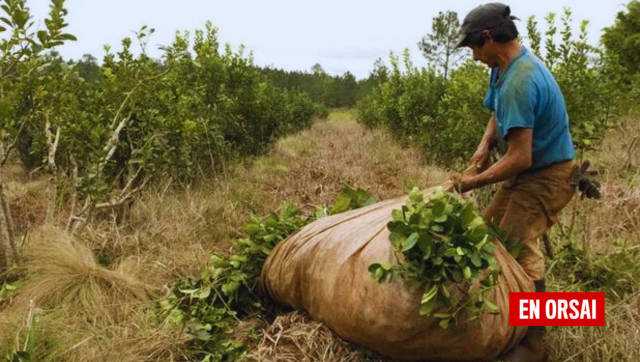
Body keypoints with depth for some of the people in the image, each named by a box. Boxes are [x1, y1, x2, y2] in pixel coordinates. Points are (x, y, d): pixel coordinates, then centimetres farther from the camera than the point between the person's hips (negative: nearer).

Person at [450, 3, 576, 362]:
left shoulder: (519, 82, -29)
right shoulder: (507, 65, 3)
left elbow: (519, 159, -30)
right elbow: (499, 114, 16)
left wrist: (473, 182, -17)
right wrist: (485, 145, -4)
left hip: (547, 175, -10)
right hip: (530, 171, 10)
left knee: (519, 246, -17)